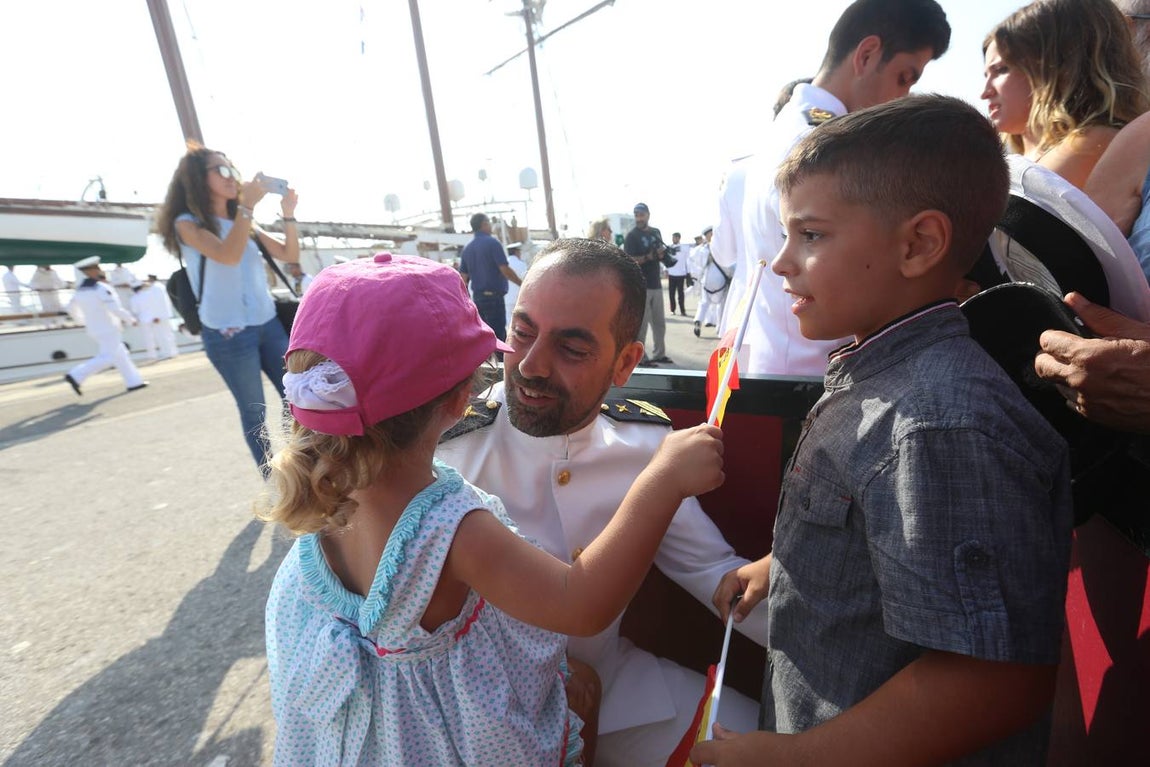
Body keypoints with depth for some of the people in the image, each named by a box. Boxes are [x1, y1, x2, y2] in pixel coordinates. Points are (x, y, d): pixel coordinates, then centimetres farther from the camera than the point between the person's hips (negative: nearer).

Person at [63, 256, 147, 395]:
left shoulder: (80, 290, 11)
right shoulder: (101, 288, -16)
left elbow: (72, 308, 19)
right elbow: (115, 309, -22)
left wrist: (84, 321, 31)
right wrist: (131, 319, -10)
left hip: (94, 329, 9)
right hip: (108, 328, -9)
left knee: (120, 354, 13)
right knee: (108, 357, -7)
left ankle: (134, 382, 15)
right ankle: (76, 376, -13)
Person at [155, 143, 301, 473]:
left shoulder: (245, 224, 14)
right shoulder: (187, 224, -3)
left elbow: (289, 255, 8)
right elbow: (228, 256, -22)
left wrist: (288, 214, -6)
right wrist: (247, 205, -22)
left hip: (269, 324, 6)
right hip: (228, 334, -5)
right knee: (254, 413, 3)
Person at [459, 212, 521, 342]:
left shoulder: (467, 248, 11)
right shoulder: (492, 243, -9)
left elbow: (464, 278, 10)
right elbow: (505, 270, -14)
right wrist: (522, 284, -2)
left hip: (477, 296, 7)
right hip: (493, 296, -7)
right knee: (498, 335, -5)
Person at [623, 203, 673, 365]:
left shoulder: (656, 233, 14)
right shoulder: (631, 236, -6)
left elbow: (661, 253, 21)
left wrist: (662, 254, -2)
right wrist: (647, 257, -26)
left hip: (656, 284, 7)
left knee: (659, 323, 13)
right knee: (641, 323, -7)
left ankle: (659, 354, 24)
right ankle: (639, 357, -1)